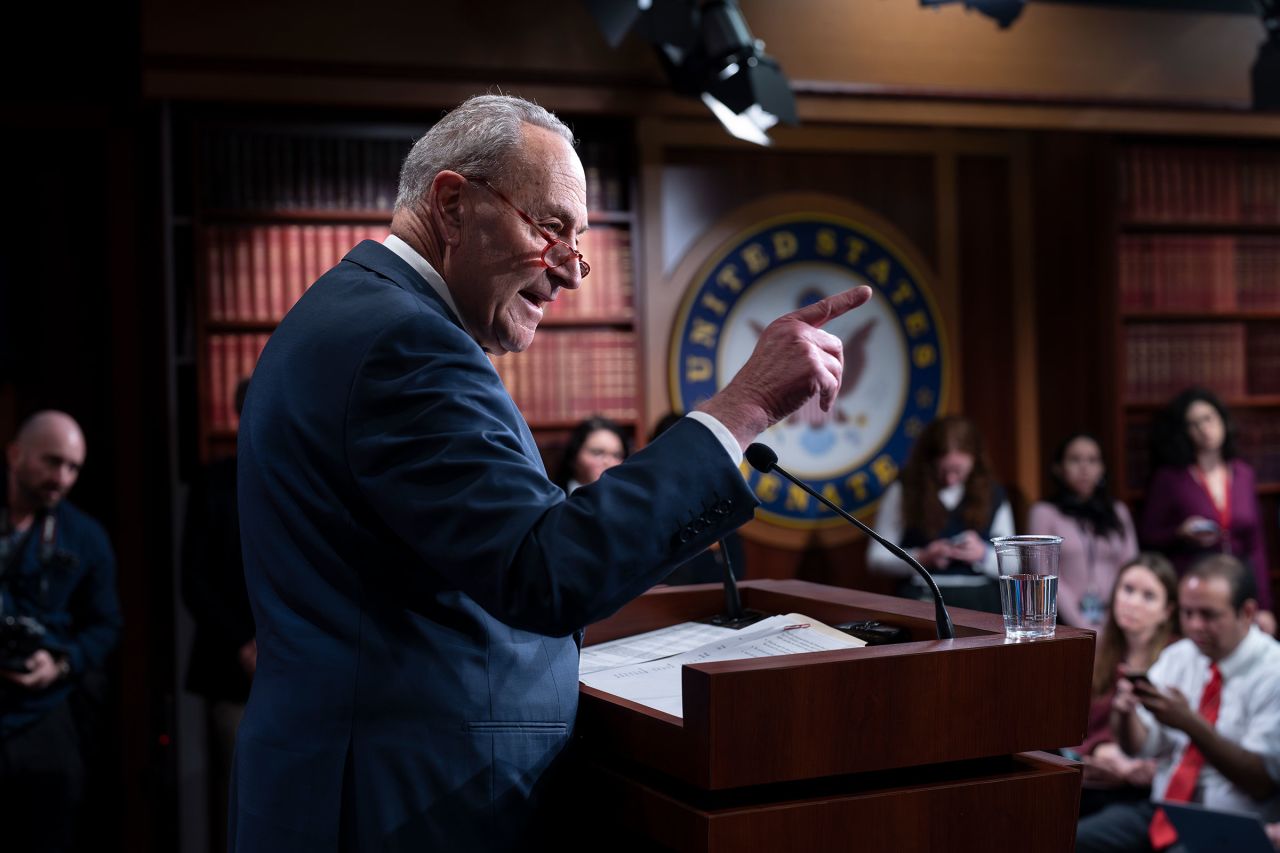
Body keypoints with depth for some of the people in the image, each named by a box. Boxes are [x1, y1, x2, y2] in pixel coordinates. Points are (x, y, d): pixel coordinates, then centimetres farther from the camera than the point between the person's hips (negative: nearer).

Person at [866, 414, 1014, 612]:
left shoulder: (993, 495, 12)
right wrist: (922, 559, -9)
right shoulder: (902, 492, 6)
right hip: (922, 595, -2)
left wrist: (983, 555, -7)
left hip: (980, 598, 2)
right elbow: (876, 559, 6)